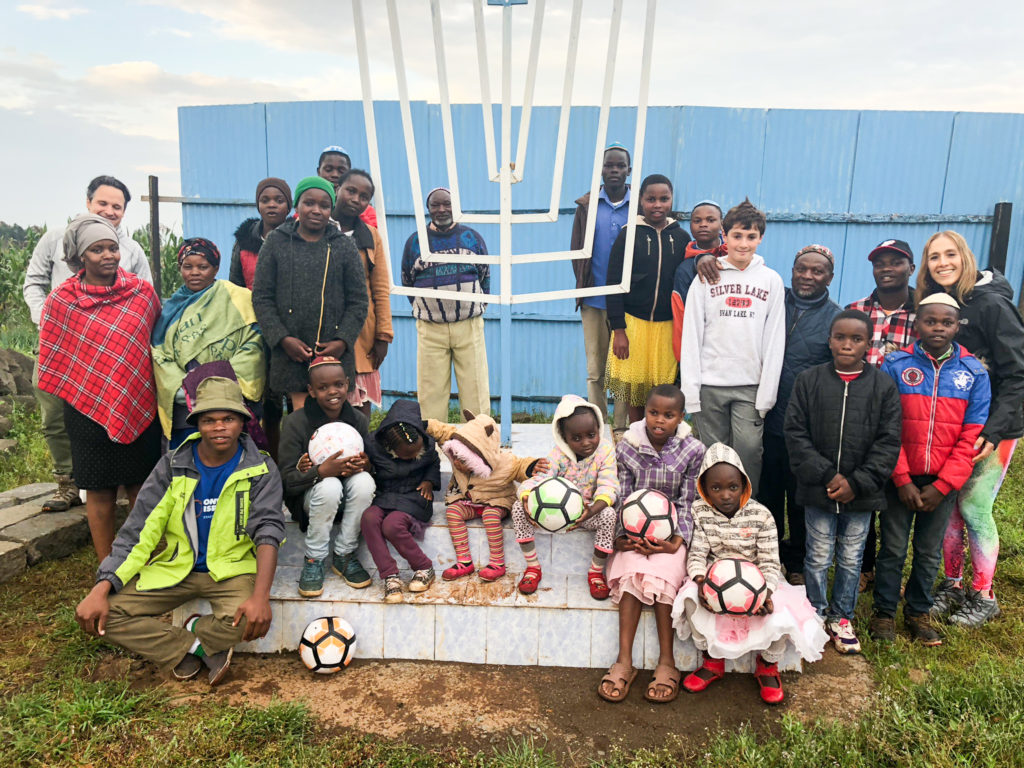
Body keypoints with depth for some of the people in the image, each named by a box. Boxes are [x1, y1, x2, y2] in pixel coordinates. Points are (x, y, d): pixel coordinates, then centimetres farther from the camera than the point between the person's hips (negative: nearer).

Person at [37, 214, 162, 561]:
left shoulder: (142, 291, 0)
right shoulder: (61, 300, -3)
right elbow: (54, 357, 7)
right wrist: (77, 389, 7)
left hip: (140, 404, 1)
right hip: (89, 407, -1)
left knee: (141, 485, 8)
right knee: (100, 490, 7)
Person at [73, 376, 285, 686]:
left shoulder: (260, 470, -8)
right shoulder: (173, 466, -2)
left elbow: (268, 530, -20)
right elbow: (137, 532, -2)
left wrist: (260, 595, -35)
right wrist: (102, 588, -15)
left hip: (230, 569, -3)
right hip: (174, 567, 3)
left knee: (248, 620, -33)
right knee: (104, 614, -16)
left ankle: (194, 632, 0)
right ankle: (199, 647, -8)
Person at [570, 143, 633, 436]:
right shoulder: (587, 205, 10)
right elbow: (576, 250, 11)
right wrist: (584, 286, 2)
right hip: (594, 301, 1)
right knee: (595, 369, 3)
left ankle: (621, 428, 9)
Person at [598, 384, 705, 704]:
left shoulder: (693, 450, -4)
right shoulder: (627, 448, -1)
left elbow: (687, 503, -4)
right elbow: (623, 499, 0)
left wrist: (677, 542, -17)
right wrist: (620, 537, -15)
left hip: (671, 532, -1)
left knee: (662, 573, -29)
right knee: (631, 571, -27)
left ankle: (666, 662, -19)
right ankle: (624, 661, -24)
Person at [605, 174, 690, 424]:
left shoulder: (681, 237, 5)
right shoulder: (629, 235, -2)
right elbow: (614, 283, -4)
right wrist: (618, 330, -8)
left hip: (668, 326, 2)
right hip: (633, 322, -2)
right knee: (634, 386, 5)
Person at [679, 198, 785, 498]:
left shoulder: (772, 280, 6)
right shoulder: (706, 277, 5)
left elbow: (775, 341, 5)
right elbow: (691, 335, 2)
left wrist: (767, 393, -2)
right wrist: (690, 390, -4)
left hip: (751, 385, 0)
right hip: (710, 384, 0)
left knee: (749, 448, -8)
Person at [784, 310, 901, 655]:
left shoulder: (884, 386, -2)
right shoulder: (809, 380, -3)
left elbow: (888, 443, -3)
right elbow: (796, 433, -4)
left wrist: (857, 482, -11)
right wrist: (825, 475, -12)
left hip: (861, 495, 1)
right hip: (818, 491, 0)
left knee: (851, 559, 14)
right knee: (818, 558, 10)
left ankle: (842, 617, 33)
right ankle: (815, 613, 30)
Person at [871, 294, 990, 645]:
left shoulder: (975, 373, 0)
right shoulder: (895, 366, -5)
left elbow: (971, 437, -3)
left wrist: (941, 486, -9)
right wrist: (903, 480, -11)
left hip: (943, 483, 1)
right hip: (900, 479, -1)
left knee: (930, 552, 12)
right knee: (893, 548, 6)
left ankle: (919, 612, 30)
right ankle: (884, 612, 22)